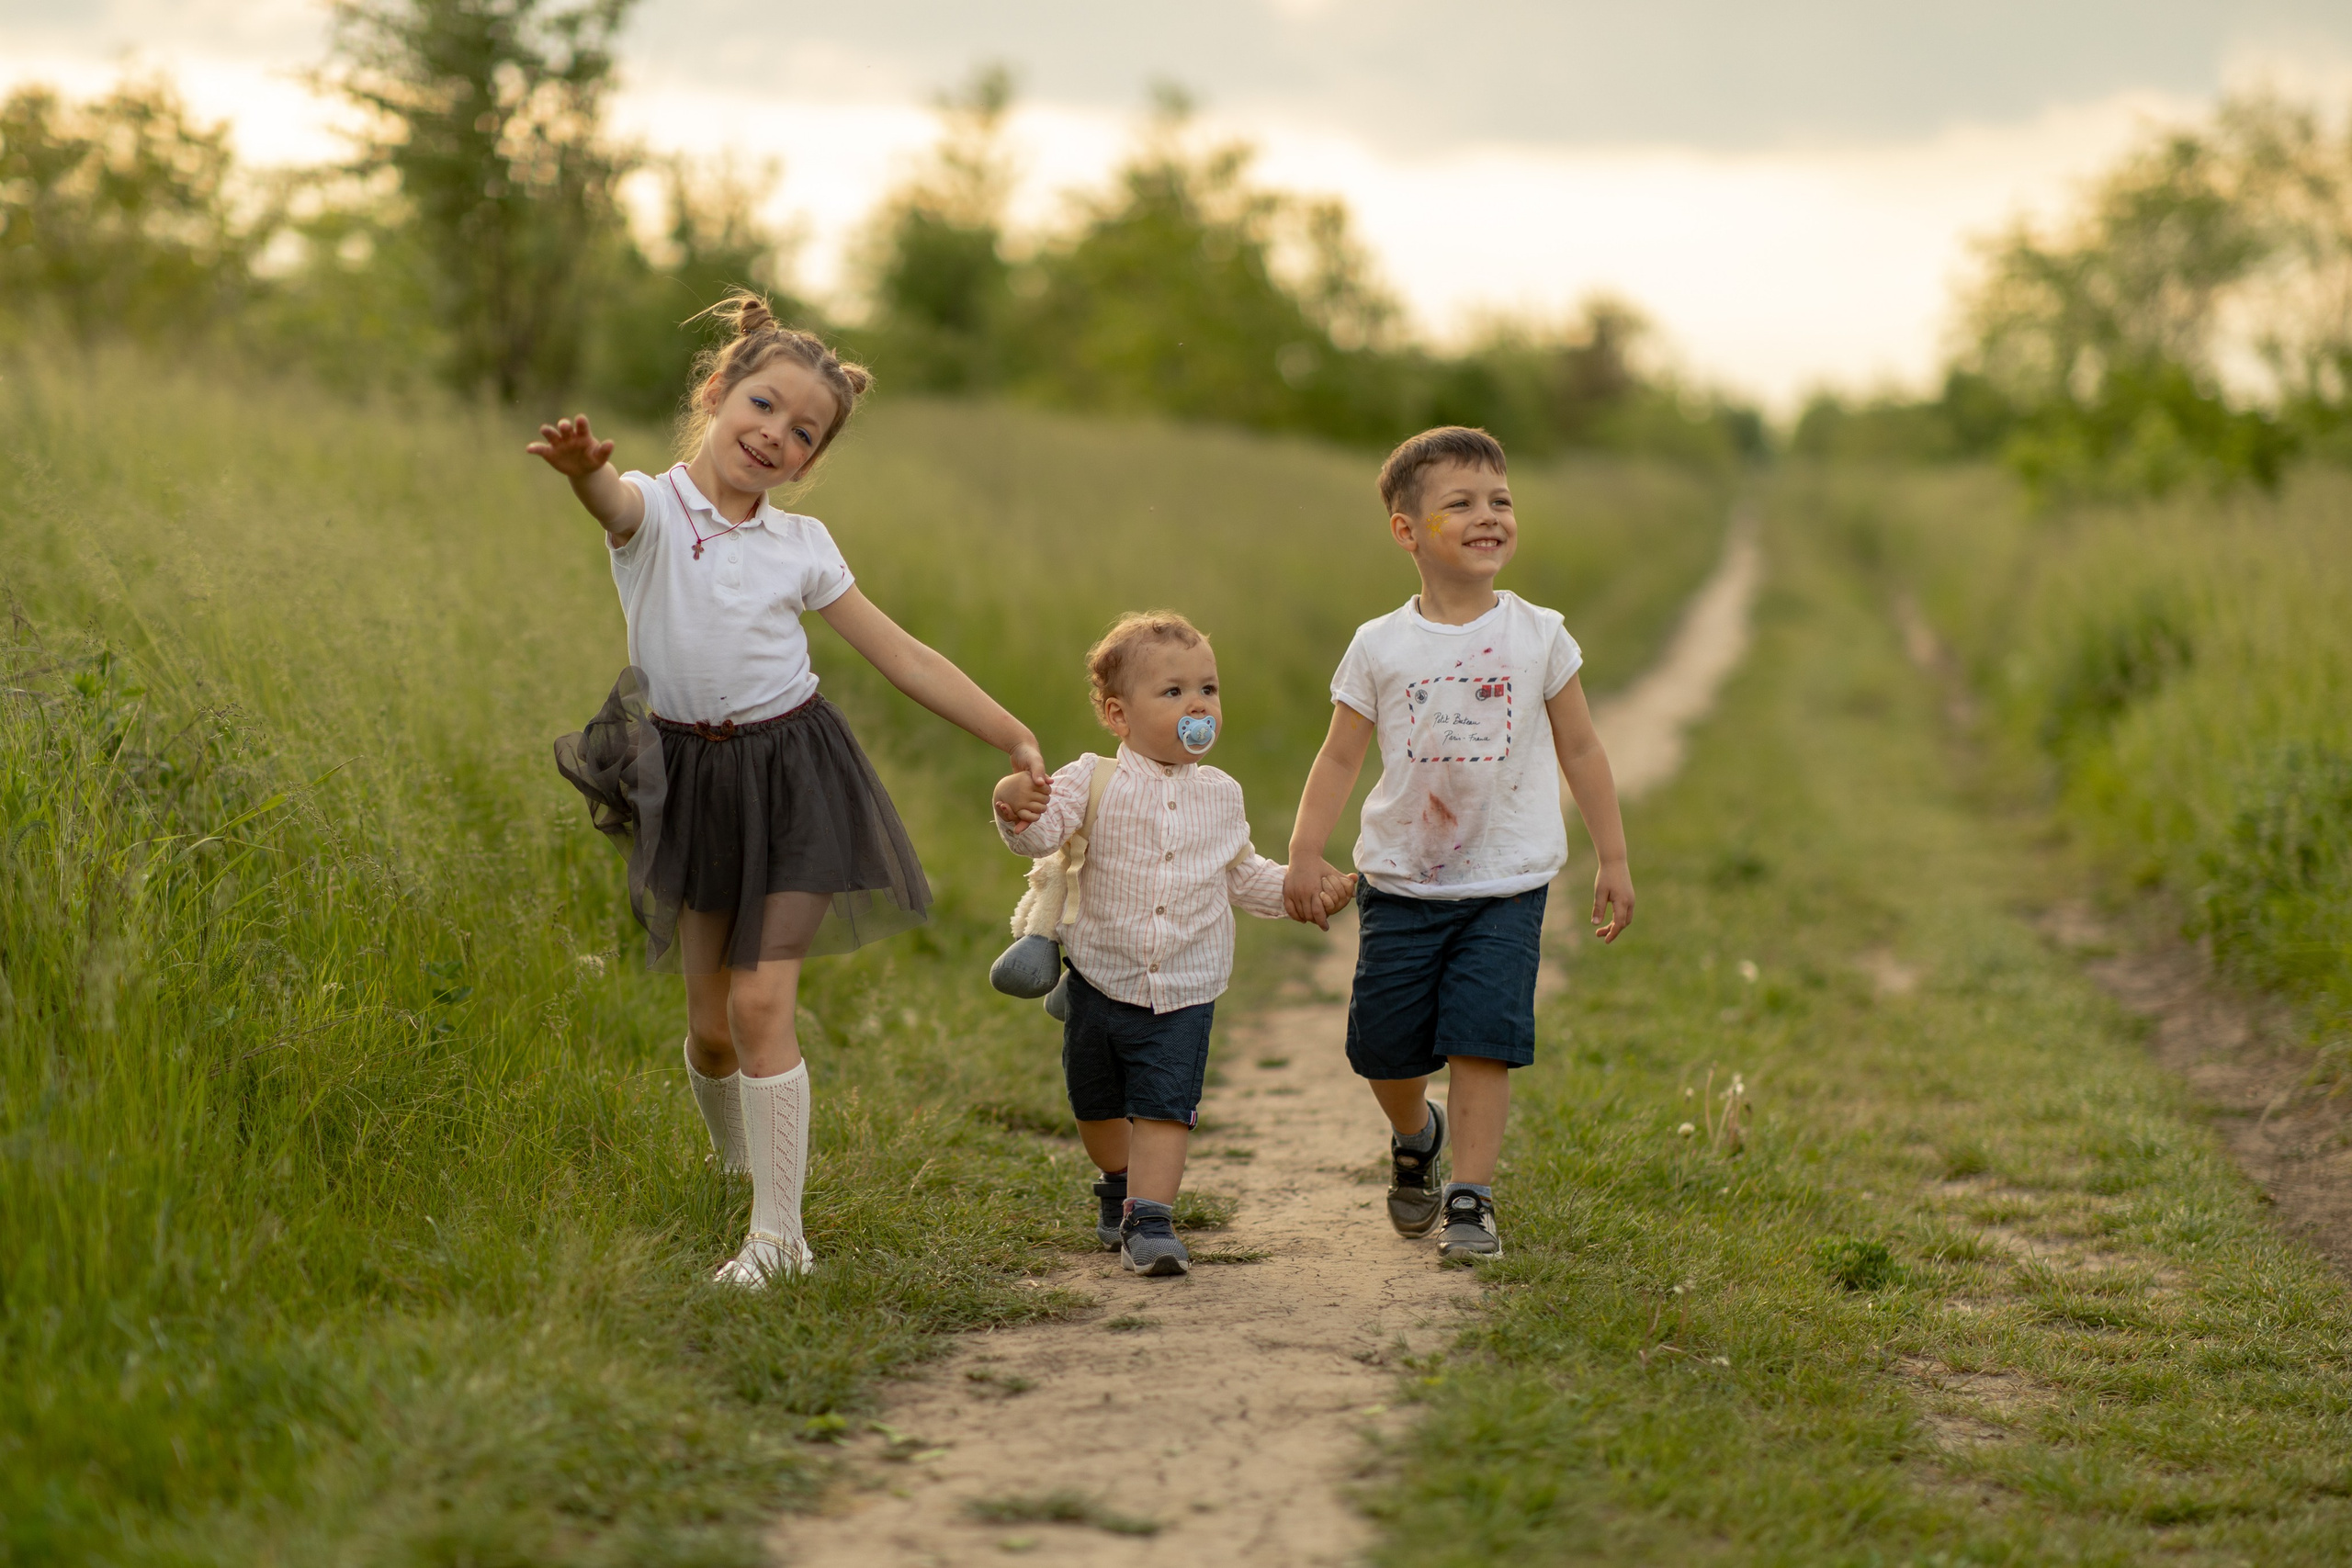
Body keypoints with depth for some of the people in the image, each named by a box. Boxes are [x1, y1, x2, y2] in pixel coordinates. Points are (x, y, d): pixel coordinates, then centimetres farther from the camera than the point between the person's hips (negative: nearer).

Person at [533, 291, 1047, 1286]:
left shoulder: (802, 546, 3)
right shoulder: (654, 510, -5)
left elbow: (903, 657, 9)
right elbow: (611, 498, -31)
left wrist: (1016, 739, 8)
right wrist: (583, 468, -56)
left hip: (792, 771, 0)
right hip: (693, 779, 0)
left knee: (761, 1000, -9)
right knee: (709, 1018, 7)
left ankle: (778, 1234, -3)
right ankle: (734, 1160, 38)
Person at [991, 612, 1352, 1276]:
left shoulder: (1219, 795, 4)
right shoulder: (1094, 782, -8)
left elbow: (1240, 874, 19)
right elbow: (1042, 832, -23)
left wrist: (1301, 889, 7)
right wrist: (1017, 808, -45)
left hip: (1183, 995, 1)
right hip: (1100, 985, -1)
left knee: (1163, 1108, -12)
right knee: (1098, 1106, 16)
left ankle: (1149, 1218, -10)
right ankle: (1120, 1189, 41)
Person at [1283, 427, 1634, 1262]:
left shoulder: (1538, 637, -1)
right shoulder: (1380, 647, -2)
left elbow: (1580, 750, 7)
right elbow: (1340, 757, 3)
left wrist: (1613, 859, 7)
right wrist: (1305, 854, -7)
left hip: (1506, 885, -1)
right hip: (1401, 884, 1)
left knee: (1483, 1038, -10)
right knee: (1383, 1045, 6)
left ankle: (1471, 1200, -1)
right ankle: (1414, 1138, 38)